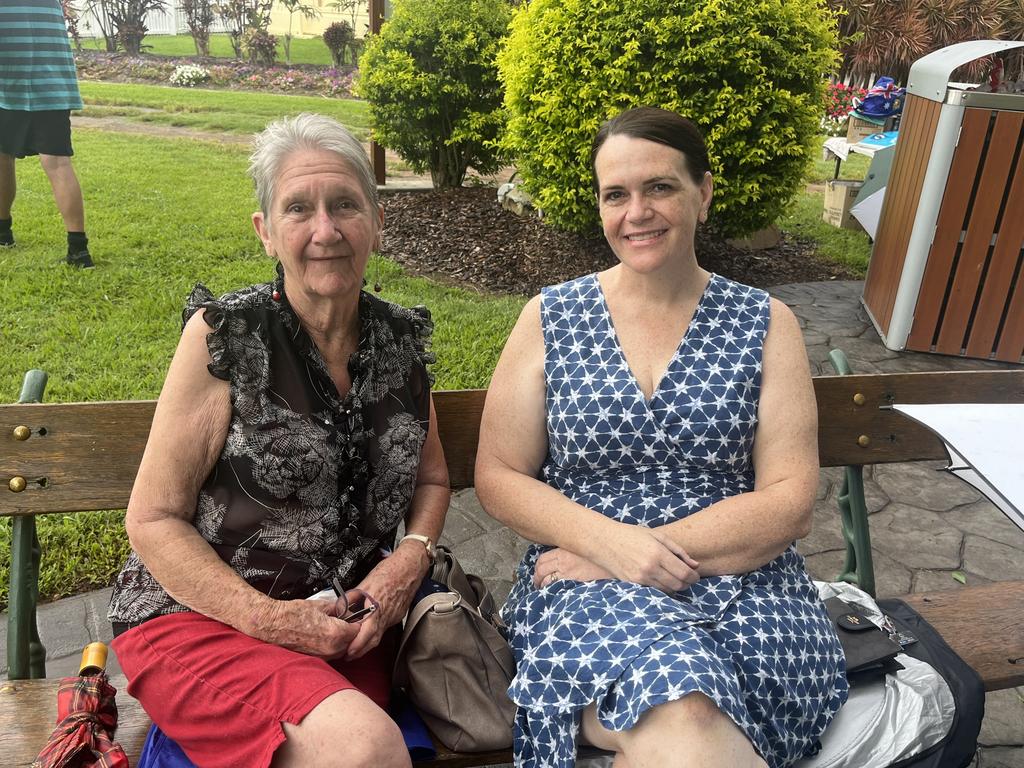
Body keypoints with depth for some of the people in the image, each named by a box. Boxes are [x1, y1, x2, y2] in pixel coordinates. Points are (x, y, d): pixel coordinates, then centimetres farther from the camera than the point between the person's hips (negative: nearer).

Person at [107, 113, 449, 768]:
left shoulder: (400, 339, 4)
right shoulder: (226, 335, -9)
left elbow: (431, 479, 17)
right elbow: (153, 520, -6)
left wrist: (413, 556, -4)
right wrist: (266, 618, -16)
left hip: (350, 621, 3)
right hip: (201, 616, -3)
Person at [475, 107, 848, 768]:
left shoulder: (764, 325, 6)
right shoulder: (550, 319, 5)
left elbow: (790, 504, -1)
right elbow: (499, 477, 3)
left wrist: (656, 553, -13)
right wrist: (610, 541, -14)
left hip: (742, 581, 1)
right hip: (584, 581, 0)